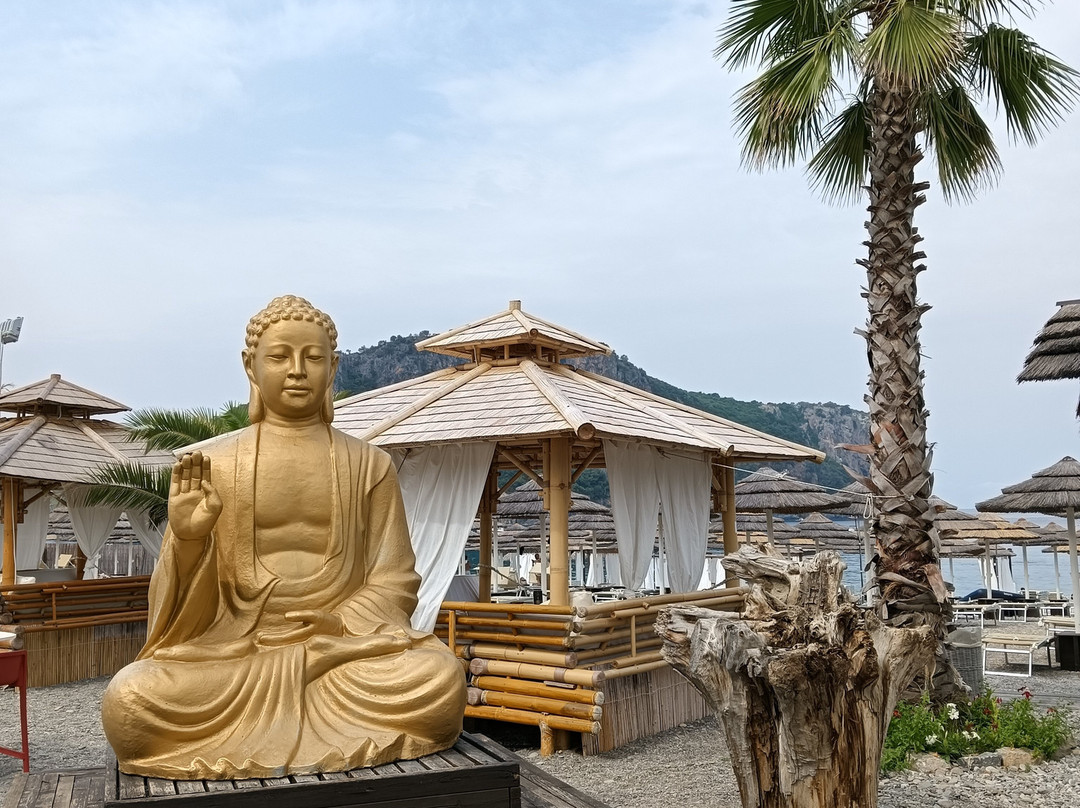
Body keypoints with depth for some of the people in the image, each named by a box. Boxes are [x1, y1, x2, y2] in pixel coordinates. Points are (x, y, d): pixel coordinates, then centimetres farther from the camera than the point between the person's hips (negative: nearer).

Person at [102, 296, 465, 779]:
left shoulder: (368, 466, 8)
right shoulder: (211, 465, 7)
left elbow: (393, 578, 8)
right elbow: (188, 597, 6)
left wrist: (345, 622, -12)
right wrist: (187, 538, -15)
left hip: (346, 648, 1)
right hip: (233, 649, 0)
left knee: (440, 681, -28)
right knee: (128, 700, -27)